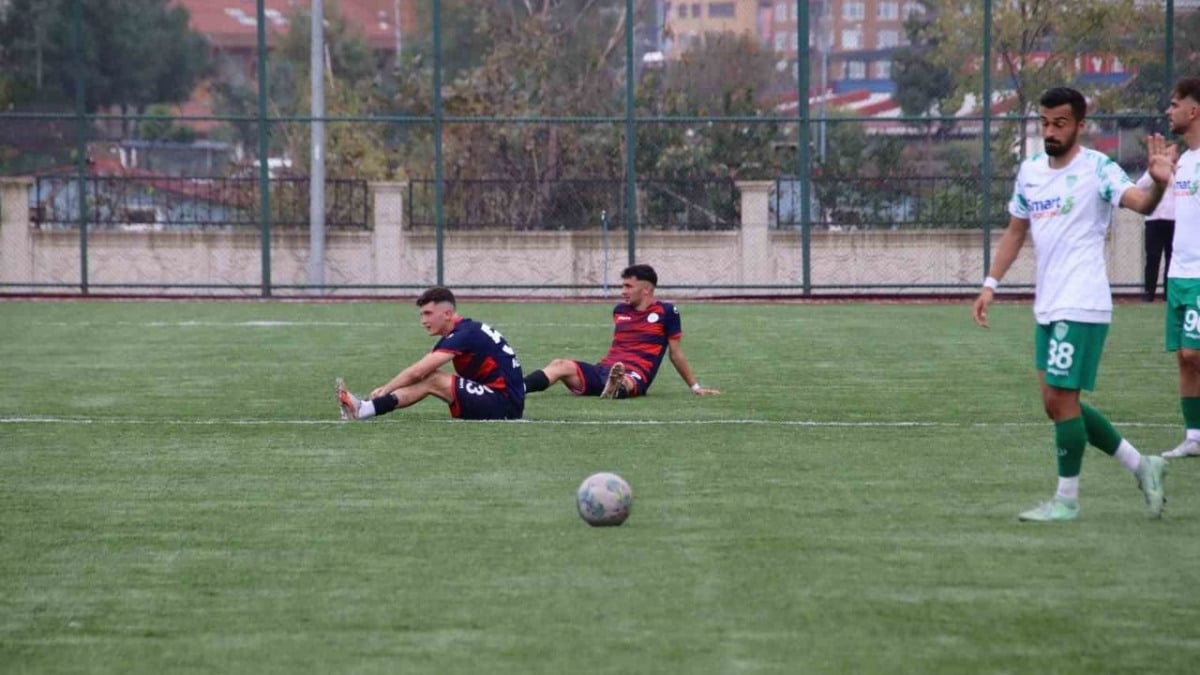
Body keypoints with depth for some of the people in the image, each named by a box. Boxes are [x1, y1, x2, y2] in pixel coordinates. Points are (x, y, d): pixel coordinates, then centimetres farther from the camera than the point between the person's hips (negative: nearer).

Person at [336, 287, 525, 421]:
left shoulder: (464, 334, -16)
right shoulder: (465, 331, 14)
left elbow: (417, 372, -18)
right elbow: (417, 373, 11)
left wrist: (385, 390, -9)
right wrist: (386, 390, 0)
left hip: (506, 405, -9)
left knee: (430, 380, -15)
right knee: (428, 379, 2)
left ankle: (364, 410, -20)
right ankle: (364, 407, -9)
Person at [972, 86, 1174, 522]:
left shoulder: (1097, 168, -9)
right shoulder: (1030, 172, 12)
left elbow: (1139, 202, -25)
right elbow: (1015, 231, 21)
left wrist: (1158, 183, -47)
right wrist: (990, 284, 14)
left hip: (1080, 306, -8)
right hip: (1047, 306, 8)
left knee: (1061, 399, -7)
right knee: (1056, 403, 10)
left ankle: (1067, 500, 4)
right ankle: (1141, 466, 21)